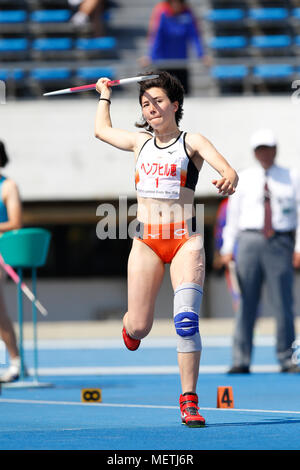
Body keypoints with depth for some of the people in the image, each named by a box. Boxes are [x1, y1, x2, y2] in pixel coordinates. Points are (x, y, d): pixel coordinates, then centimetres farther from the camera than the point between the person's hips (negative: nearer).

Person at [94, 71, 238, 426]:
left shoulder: (192, 142, 2)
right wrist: (105, 95, 45)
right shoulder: (140, 142, 14)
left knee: (186, 320, -17)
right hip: (146, 241, 3)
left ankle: (189, 400, -13)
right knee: (139, 327, 0)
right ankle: (129, 325, 39)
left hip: (184, 239, -3)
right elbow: (101, 130, 34)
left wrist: (228, 179, -37)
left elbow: (228, 171, -15)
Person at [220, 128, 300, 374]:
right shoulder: (244, 179, 12)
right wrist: (228, 248, 5)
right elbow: (233, 213, 12)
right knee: (247, 304, -3)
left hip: (280, 243, -1)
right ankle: (241, 360, 0)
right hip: (250, 241, 1)